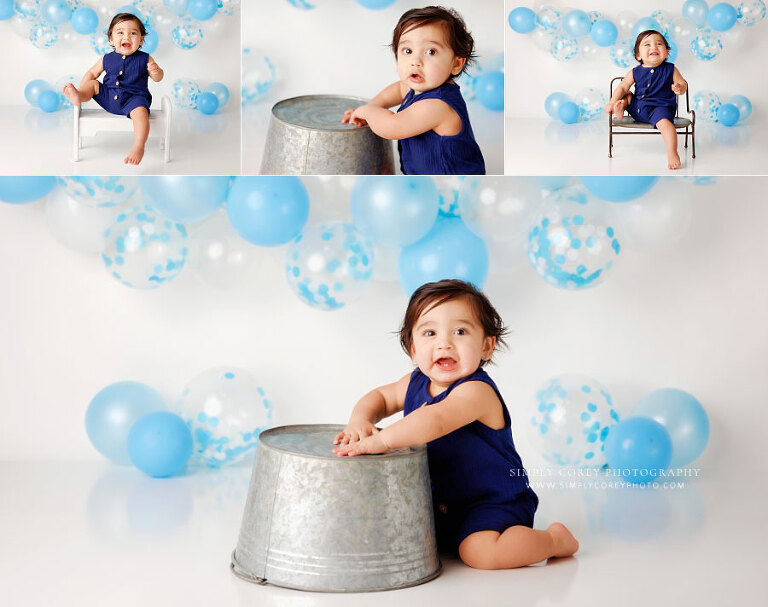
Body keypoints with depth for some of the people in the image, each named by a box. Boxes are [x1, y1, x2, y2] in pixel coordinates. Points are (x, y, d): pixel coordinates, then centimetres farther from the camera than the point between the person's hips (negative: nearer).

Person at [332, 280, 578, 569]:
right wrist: (360, 420, -8)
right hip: (439, 503, 8)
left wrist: (380, 440, -49)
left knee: (480, 553, -29)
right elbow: (380, 397, 15)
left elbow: (436, 419, -44)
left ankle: (554, 538, -3)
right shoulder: (416, 383, -1)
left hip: (495, 500, -8)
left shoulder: (476, 391, -27)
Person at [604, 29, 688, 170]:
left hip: (660, 107, -4)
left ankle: (672, 153, -35)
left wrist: (680, 88, -23)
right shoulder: (635, 72, 2)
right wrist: (612, 103, -13)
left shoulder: (670, 69, -2)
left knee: (664, 121, -32)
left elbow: (683, 84, 3)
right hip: (637, 106, 5)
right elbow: (623, 87, 1)